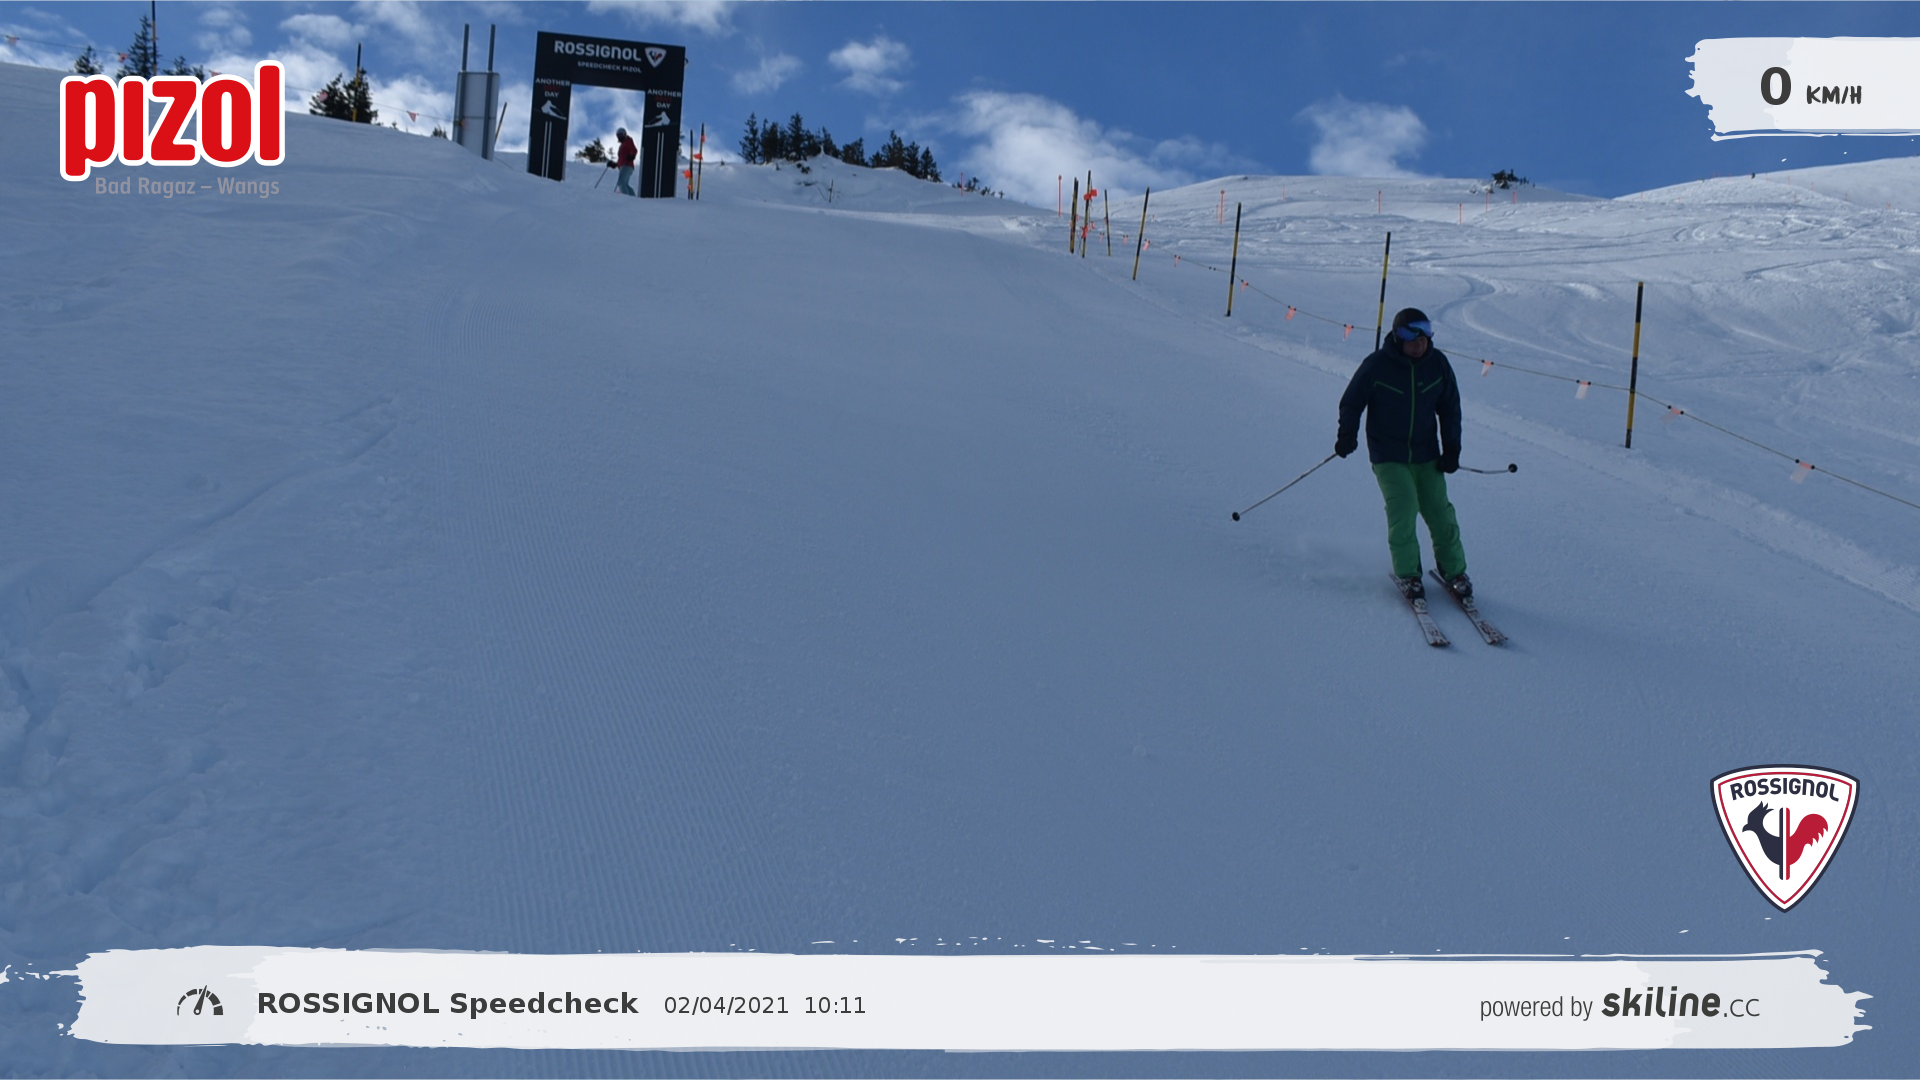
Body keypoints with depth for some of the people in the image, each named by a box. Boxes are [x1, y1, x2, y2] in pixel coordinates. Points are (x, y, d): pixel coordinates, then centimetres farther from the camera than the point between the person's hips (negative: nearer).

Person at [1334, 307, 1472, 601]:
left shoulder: (1438, 363, -2)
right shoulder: (1377, 364, -12)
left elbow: (1450, 408, 10)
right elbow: (1351, 401, -2)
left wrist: (1452, 449, 4)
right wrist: (1347, 434, -18)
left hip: (1426, 456, 3)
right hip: (1388, 457, -3)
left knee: (1439, 511, -1)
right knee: (1402, 510, -17)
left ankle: (1454, 570, 17)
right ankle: (1408, 574, -2)